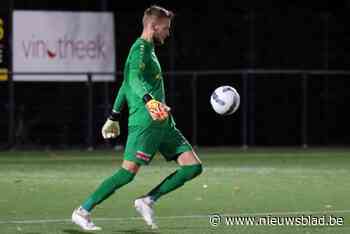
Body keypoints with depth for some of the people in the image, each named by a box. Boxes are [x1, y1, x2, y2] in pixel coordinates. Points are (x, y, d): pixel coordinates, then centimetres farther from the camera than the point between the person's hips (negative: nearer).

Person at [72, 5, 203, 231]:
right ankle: (82, 212, -4)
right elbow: (134, 79, -26)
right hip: (144, 122, -9)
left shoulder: (148, 49, 22)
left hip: (162, 122, 9)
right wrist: (150, 101, -43)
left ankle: (147, 202, 3)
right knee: (128, 172, -13)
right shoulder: (140, 48, -7)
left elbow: (126, 85, 28)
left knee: (193, 166, 0)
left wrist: (114, 117, 31)